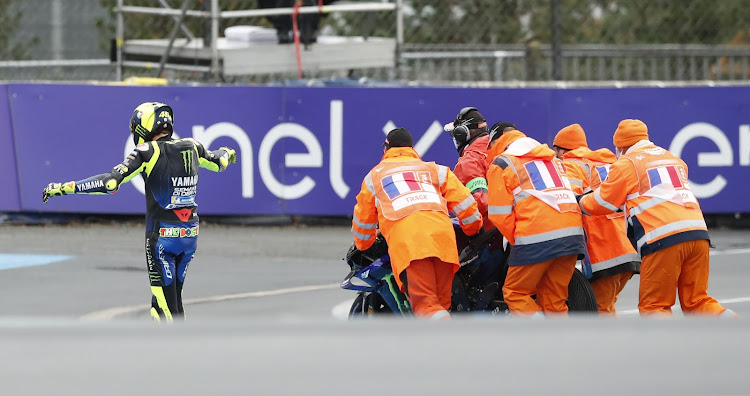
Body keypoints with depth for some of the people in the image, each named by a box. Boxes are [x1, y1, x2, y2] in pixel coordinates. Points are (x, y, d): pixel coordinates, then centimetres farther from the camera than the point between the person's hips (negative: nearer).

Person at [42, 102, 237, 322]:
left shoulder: (149, 152, -11)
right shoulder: (191, 147, 6)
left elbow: (111, 182, -19)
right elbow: (218, 162, 27)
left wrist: (64, 188, -17)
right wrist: (226, 153, 53)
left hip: (162, 235, -6)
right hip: (191, 233, 6)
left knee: (165, 305, -3)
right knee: (174, 298, 18)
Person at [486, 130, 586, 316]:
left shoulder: (501, 164, 10)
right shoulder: (552, 159, 29)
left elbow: (500, 214, 2)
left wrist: (517, 242, 13)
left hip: (537, 238, -6)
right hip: (573, 234, 6)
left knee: (515, 294, 3)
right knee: (554, 300, 10)